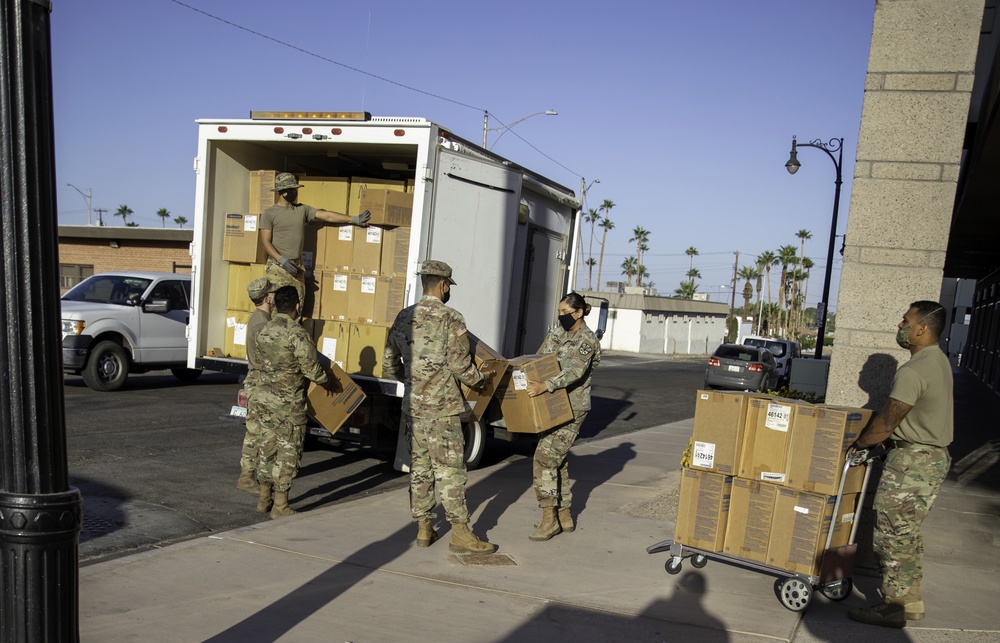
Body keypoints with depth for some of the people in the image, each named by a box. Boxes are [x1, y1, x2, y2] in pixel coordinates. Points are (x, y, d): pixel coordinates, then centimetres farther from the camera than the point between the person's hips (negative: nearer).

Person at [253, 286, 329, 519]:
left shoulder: (264, 331, 5)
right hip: (288, 404, -7)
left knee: (267, 447, 17)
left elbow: (261, 364, 14)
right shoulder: (297, 333, -17)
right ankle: (280, 506, 8)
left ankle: (264, 499, 26)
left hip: (263, 399, 7)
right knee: (288, 452, 2)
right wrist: (325, 379, 3)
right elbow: (311, 368, -16)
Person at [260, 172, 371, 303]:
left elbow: (327, 216, 6)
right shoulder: (269, 213, -1)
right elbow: (265, 241, -6)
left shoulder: (302, 210, 11)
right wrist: (282, 260, -18)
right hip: (277, 266, -4)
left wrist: (354, 219, -1)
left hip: (297, 267, 4)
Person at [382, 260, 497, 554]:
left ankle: (424, 529, 20)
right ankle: (460, 532, 5)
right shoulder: (450, 318, -12)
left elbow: (389, 365, 12)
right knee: (451, 469, 0)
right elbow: (460, 366, -15)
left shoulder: (404, 318, 8)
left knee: (420, 467, 13)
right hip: (442, 408, -6)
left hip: (413, 406, 6)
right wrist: (481, 378, 4)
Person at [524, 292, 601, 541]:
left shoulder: (587, 340, -14)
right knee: (557, 460, 11)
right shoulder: (557, 333, 10)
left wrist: (545, 386, -42)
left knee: (545, 457, -14)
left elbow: (574, 372, -29)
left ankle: (550, 518, -6)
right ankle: (564, 516, 22)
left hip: (573, 408, -8)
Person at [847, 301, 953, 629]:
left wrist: (856, 444, -5)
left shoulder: (913, 371, -22)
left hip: (913, 460, -10)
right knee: (907, 534, 18)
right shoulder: (939, 361, 11)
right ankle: (911, 601, 28)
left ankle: (893, 607, 7)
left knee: (893, 534, -2)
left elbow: (887, 421, -19)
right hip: (934, 455, 10)